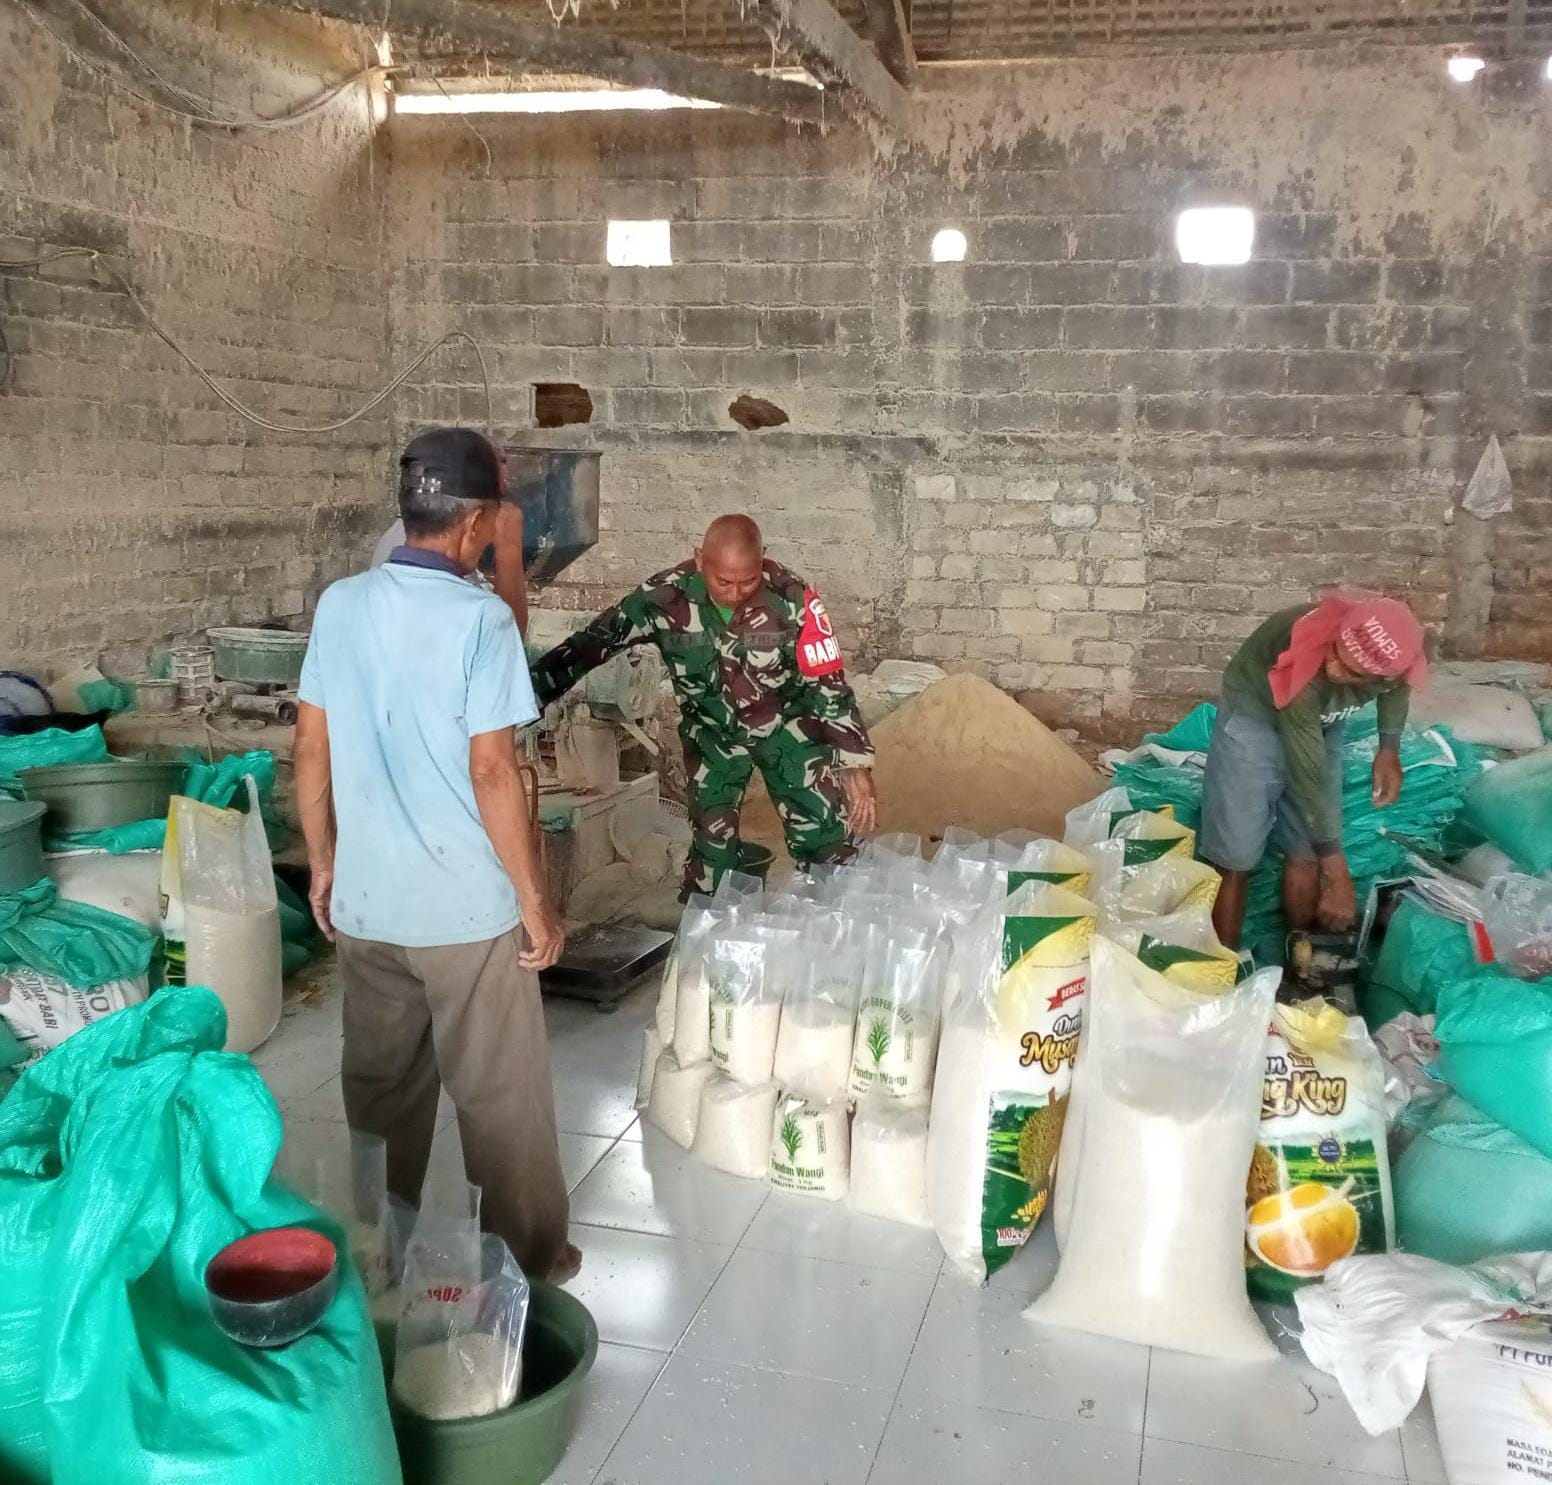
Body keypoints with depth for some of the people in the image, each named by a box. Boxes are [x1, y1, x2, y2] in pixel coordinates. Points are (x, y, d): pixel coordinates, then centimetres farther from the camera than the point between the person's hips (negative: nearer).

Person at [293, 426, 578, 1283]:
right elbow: (492, 775, -18)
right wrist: (535, 901, -9)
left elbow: (312, 750, 6)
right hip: (466, 907, -5)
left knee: (379, 1089, 19)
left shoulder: (339, 605, 1)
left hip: (364, 901, 6)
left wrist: (322, 866, 17)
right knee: (500, 1095, 11)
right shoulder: (480, 618, -16)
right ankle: (527, 1259, 26)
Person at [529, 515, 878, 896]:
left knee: (827, 839, -2)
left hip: (787, 725, -1)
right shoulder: (665, 596, -24)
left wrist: (855, 765, -21)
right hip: (713, 733, 1)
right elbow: (591, 643, -17)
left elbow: (828, 682, -18)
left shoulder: (790, 595, -26)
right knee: (711, 841, 5)